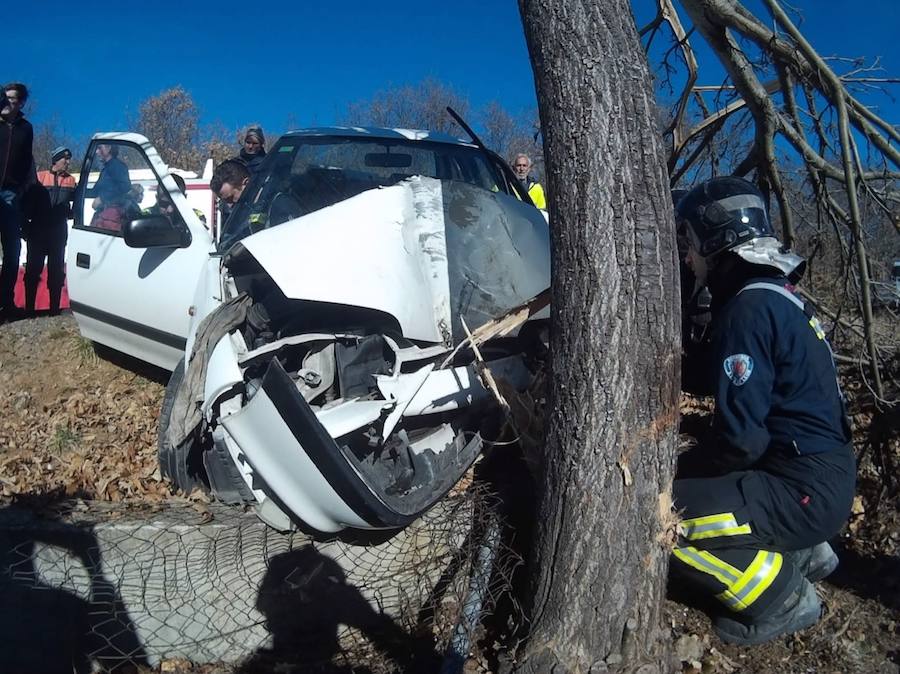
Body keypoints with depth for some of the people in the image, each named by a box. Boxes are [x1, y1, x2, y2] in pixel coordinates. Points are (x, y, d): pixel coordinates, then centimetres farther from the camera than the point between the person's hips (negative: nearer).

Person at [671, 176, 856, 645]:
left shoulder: (749, 308, -20)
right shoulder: (773, 294, 10)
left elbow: (740, 438, -23)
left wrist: (675, 470, -7)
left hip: (806, 491, -10)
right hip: (818, 474, 10)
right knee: (694, 481, 20)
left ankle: (783, 596, -2)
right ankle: (805, 552, 19)